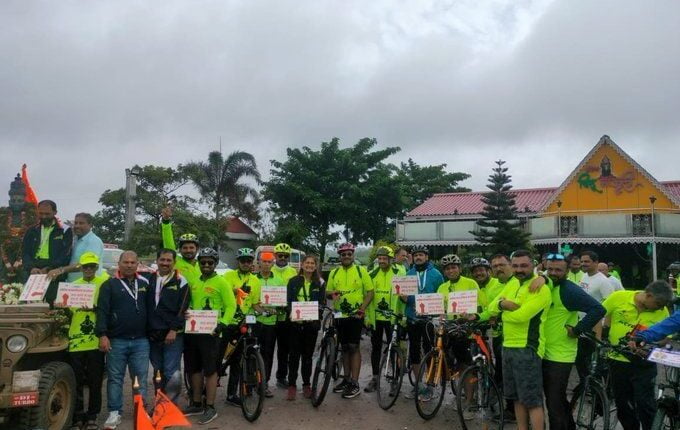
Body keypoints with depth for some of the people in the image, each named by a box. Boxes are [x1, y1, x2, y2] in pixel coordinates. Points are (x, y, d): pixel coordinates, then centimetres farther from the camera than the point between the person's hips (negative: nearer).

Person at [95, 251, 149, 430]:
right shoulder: (109, 285, 2)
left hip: (141, 341, 2)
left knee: (141, 378, 6)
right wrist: (102, 335, -13)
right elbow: (102, 311, -4)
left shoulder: (145, 283, 11)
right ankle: (114, 413, 13)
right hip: (117, 341, -2)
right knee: (115, 378, 5)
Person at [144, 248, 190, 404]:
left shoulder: (180, 281, -3)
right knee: (157, 372, 13)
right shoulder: (149, 280, 10)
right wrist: (145, 329, 5)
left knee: (171, 372, -7)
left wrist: (174, 330, -12)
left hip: (173, 335, -5)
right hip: (153, 334, 5)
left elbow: (183, 308, -7)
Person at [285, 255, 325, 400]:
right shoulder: (293, 281, 4)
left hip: (311, 323, 1)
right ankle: (292, 385, 10)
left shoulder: (319, 283, 7)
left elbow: (321, 303, 5)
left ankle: (306, 385, 18)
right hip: (295, 323, -1)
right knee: (294, 354, 2)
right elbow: (288, 301, 2)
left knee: (307, 355, 8)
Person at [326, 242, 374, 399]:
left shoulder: (361, 271, -2)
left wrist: (362, 308, -15)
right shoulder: (334, 273, 9)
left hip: (355, 315, -4)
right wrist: (332, 294, -12)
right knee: (345, 347, 12)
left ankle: (355, 383, 1)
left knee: (354, 347, -5)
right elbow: (328, 292, 12)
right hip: (340, 315, 4)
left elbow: (370, 292, -3)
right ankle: (346, 379, 24)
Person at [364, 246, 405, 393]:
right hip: (375, 317, 3)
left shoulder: (399, 272, -3)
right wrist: (367, 316, 5)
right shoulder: (372, 275, 6)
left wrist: (403, 314, -8)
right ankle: (374, 378, 20)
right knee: (376, 348, 10)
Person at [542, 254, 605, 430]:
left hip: (560, 356, -8)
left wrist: (577, 330, -20)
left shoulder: (569, 290, -17)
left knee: (554, 403, -3)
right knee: (557, 399, 22)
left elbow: (598, 310, -24)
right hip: (544, 353, 8)